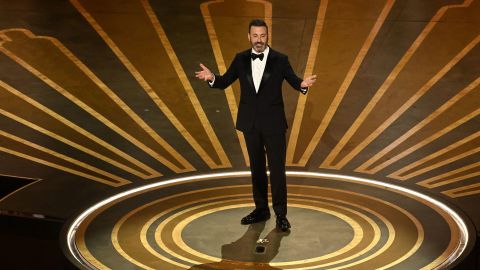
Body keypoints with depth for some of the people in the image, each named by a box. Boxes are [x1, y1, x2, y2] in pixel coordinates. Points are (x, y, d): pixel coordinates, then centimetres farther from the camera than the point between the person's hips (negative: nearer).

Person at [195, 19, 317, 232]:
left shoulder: (280, 60, -7)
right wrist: (211, 78, -18)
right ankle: (261, 209, 25)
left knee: (277, 169, -1)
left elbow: (294, 81, -2)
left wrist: (303, 84, -26)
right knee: (256, 168, 13)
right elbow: (224, 82, 3)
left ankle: (281, 215, 7)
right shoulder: (241, 59, 1)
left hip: (273, 123, -3)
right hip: (250, 122, 3)